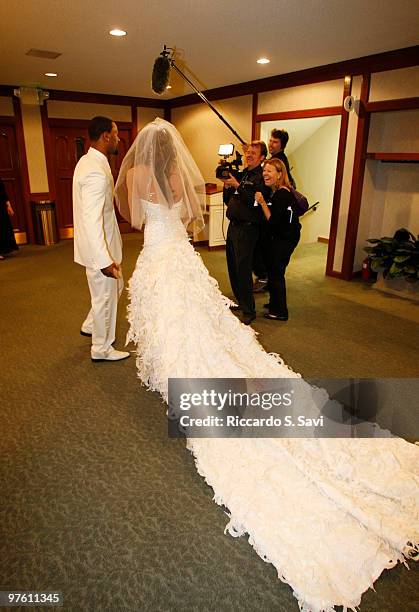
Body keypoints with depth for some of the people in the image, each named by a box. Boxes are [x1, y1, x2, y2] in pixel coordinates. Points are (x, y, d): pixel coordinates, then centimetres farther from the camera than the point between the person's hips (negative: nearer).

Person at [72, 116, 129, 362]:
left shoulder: (89, 161, 8)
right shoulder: (97, 171, -25)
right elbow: (91, 220, -30)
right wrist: (104, 260, -30)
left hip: (104, 243, 10)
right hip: (99, 248, -10)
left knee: (116, 287, 24)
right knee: (105, 297, 5)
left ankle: (91, 326, 42)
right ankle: (102, 349, 24)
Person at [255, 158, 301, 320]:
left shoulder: (283, 194, -23)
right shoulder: (270, 190, 5)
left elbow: (273, 221, -26)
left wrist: (262, 202, -27)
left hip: (286, 238, -9)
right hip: (276, 236, 9)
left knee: (276, 272, -3)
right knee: (272, 269, 19)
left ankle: (280, 312, 9)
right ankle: (274, 303, 36)